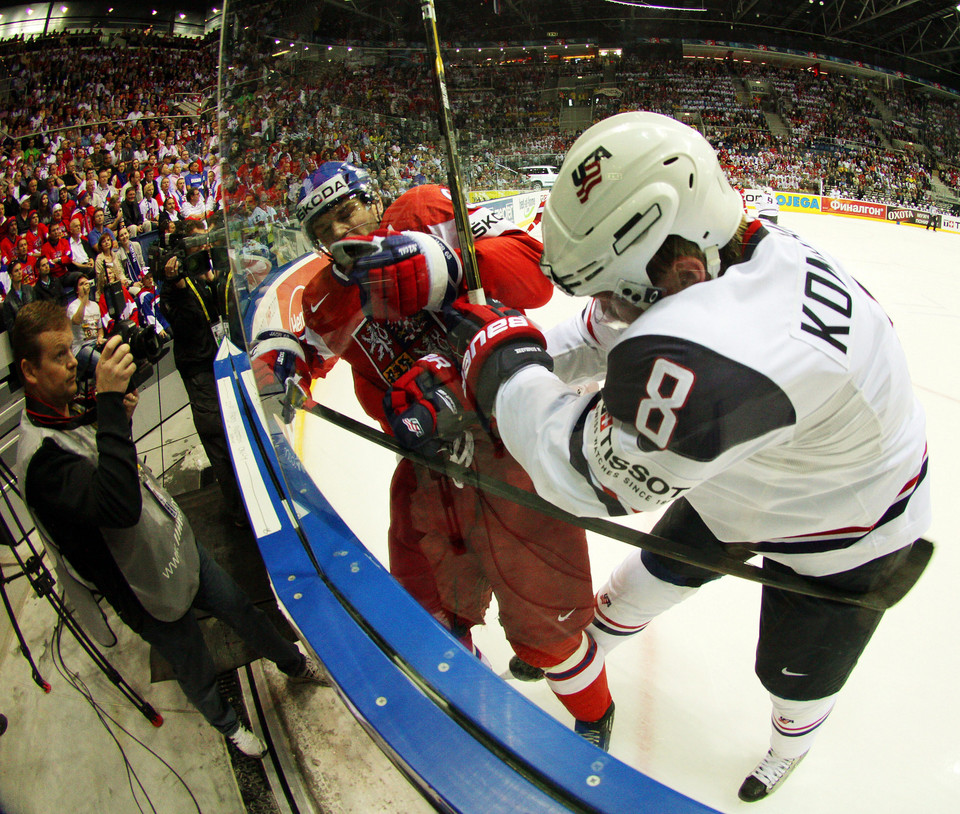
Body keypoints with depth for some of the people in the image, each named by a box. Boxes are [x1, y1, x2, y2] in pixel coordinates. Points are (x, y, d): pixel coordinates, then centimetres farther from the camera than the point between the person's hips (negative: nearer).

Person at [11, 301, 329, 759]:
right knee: (198, 676, 17)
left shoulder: (70, 415, -2)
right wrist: (110, 401, -46)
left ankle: (294, 663, 50)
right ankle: (227, 725, 48)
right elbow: (120, 506, -47)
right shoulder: (39, 456, -32)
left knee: (241, 609, 24)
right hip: (156, 596, -7)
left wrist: (118, 419, -3)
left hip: (181, 548, 8)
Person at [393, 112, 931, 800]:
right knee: (658, 570, 21)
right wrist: (468, 383, -15)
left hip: (843, 534, -6)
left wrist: (501, 358, -29)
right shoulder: (683, 271, -21)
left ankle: (793, 739, 53)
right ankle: (589, 639, 50)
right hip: (738, 476, 6)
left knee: (796, 674, 17)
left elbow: (592, 473, -40)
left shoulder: (710, 350, -49)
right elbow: (591, 341, -6)